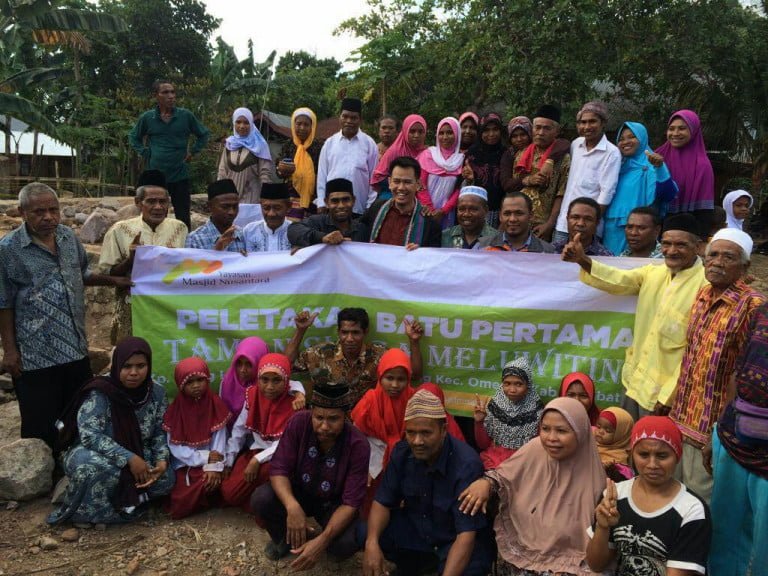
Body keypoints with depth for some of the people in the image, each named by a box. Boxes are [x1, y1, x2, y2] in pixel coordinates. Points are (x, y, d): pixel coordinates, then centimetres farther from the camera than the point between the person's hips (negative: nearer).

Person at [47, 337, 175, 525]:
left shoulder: (156, 393, -8)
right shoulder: (99, 393, -22)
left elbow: (160, 433, 1)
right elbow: (89, 435, -28)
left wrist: (161, 460, -19)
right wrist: (128, 458, -34)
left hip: (137, 456, 5)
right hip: (91, 454, -4)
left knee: (166, 478, -22)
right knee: (101, 468, -40)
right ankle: (85, 511, -14)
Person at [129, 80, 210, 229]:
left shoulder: (186, 115, -1)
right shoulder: (147, 118, 2)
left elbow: (204, 134, 13)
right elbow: (134, 137, 18)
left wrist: (193, 152, 5)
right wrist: (144, 153, 6)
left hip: (180, 175, -1)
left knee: (183, 217, 3)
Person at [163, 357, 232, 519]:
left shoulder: (216, 405, -2)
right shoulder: (175, 410, -3)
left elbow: (219, 439, -6)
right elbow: (175, 447, -7)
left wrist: (214, 466, -20)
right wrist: (205, 457, -16)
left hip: (209, 464, 0)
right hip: (184, 465, 0)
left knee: (213, 482, -30)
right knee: (182, 500, -21)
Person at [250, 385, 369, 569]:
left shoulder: (358, 445, -28)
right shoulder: (299, 422, -23)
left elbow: (351, 502, -26)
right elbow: (279, 468, -22)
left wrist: (322, 540, -39)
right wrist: (292, 506, -41)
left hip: (334, 503, -1)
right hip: (299, 493, 2)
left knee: (347, 543, -31)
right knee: (260, 499, -27)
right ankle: (285, 537, 6)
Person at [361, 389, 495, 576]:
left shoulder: (467, 464, -30)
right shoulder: (402, 452, -12)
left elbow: (466, 534, -33)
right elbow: (382, 502, -6)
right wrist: (372, 543, -25)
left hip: (455, 539, -5)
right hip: (417, 527, 5)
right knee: (365, 534, -15)